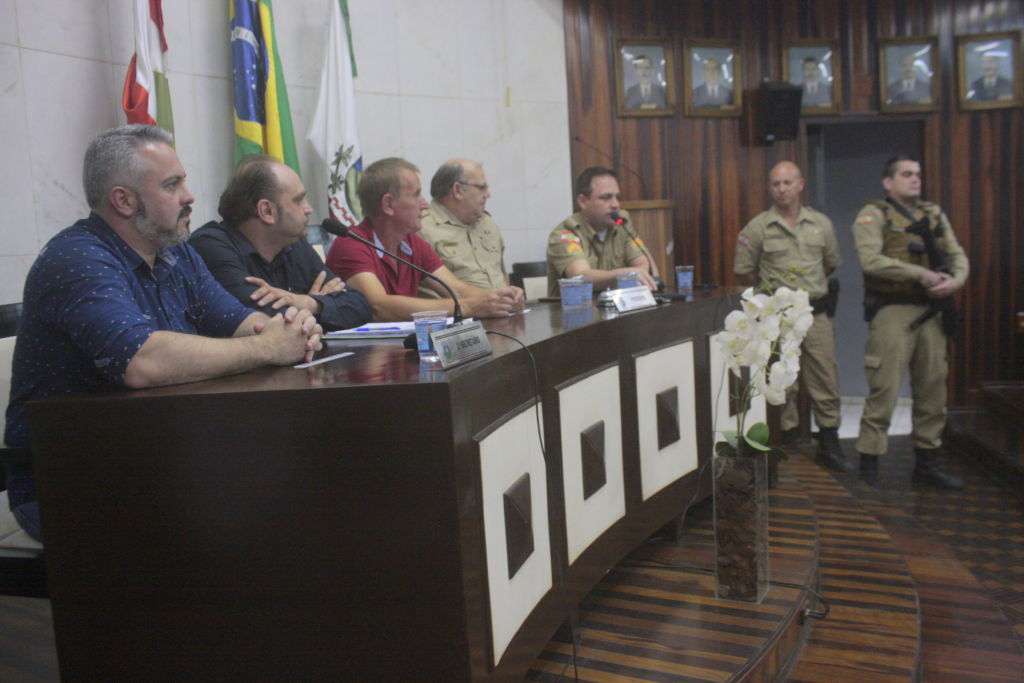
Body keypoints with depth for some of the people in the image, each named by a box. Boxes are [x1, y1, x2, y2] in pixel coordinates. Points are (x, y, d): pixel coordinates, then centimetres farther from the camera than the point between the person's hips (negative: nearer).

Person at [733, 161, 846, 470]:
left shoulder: (821, 224, 7)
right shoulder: (757, 228, -3)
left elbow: (831, 264, 20)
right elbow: (743, 270, 2)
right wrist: (770, 289, 8)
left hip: (816, 313, 2)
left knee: (825, 381, 4)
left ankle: (829, 442, 14)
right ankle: (787, 438, 17)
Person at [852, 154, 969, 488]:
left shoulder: (934, 214, 16)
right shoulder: (873, 215, -2)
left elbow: (957, 255, 12)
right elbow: (870, 260, -17)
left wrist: (956, 280, -9)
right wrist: (921, 274, -19)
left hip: (930, 311, 6)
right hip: (893, 311, -6)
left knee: (932, 388, 11)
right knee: (884, 388, -7)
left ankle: (927, 460, 23)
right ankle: (869, 464, 2)